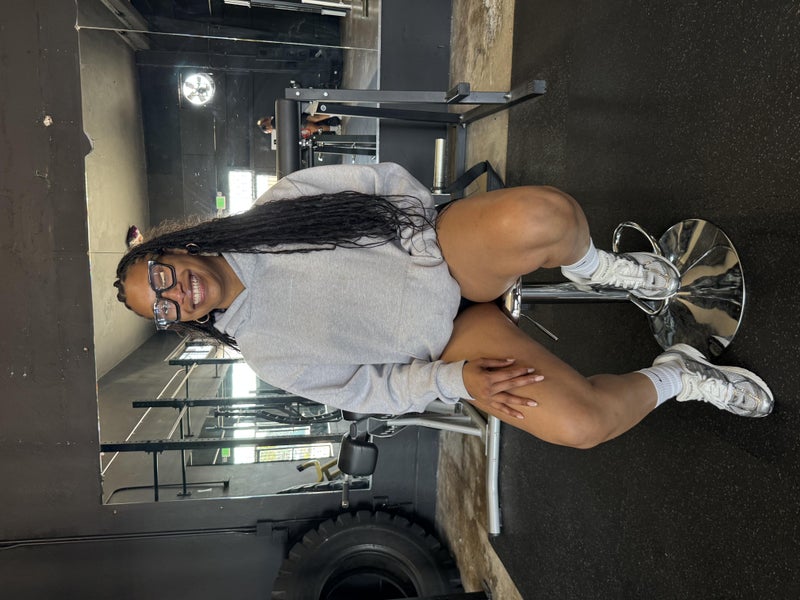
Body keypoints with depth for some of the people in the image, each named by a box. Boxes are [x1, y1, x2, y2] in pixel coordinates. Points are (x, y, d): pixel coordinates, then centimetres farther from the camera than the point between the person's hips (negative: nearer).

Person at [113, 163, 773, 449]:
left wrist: (424, 237, -7)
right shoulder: (264, 351, 2)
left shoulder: (274, 207, 1)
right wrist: (456, 380, -12)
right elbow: (369, 389, 0)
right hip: (443, 339, -1)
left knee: (540, 218, -37)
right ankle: (676, 376, 7)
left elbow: (387, 179, 4)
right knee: (579, 422, -26)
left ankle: (593, 268, -1)